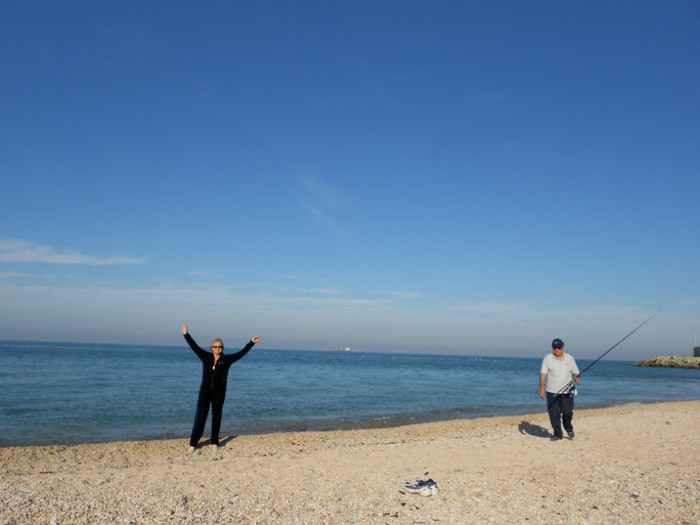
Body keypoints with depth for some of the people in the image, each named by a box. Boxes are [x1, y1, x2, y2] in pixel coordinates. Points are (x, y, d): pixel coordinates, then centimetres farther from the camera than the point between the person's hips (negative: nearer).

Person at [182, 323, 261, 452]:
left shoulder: (227, 359, 1)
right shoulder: (206, 357, 4)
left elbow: (241, 353, -2)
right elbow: (195, 347, 4)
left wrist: (251, 342, -7)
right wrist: (186, 334, -1)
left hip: (219, 393, 0)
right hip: (205, 391, 0)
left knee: (217, 417, 7)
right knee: (200, 416, 0)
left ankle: (215, 442, 20)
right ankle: (193, 443, 9)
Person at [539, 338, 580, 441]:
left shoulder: (570, 358, 7)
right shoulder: (548, 358, 1)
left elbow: (576, 372, 12)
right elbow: (543, 374, -2)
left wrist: (577, 378, -12)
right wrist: (542, 388, -10)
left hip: (567, 391, 1)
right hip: (552, 392, -1)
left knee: (568, 412, -3)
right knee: (554, 414, 0)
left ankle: (569, 428, 28)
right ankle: (558, 434, 15)